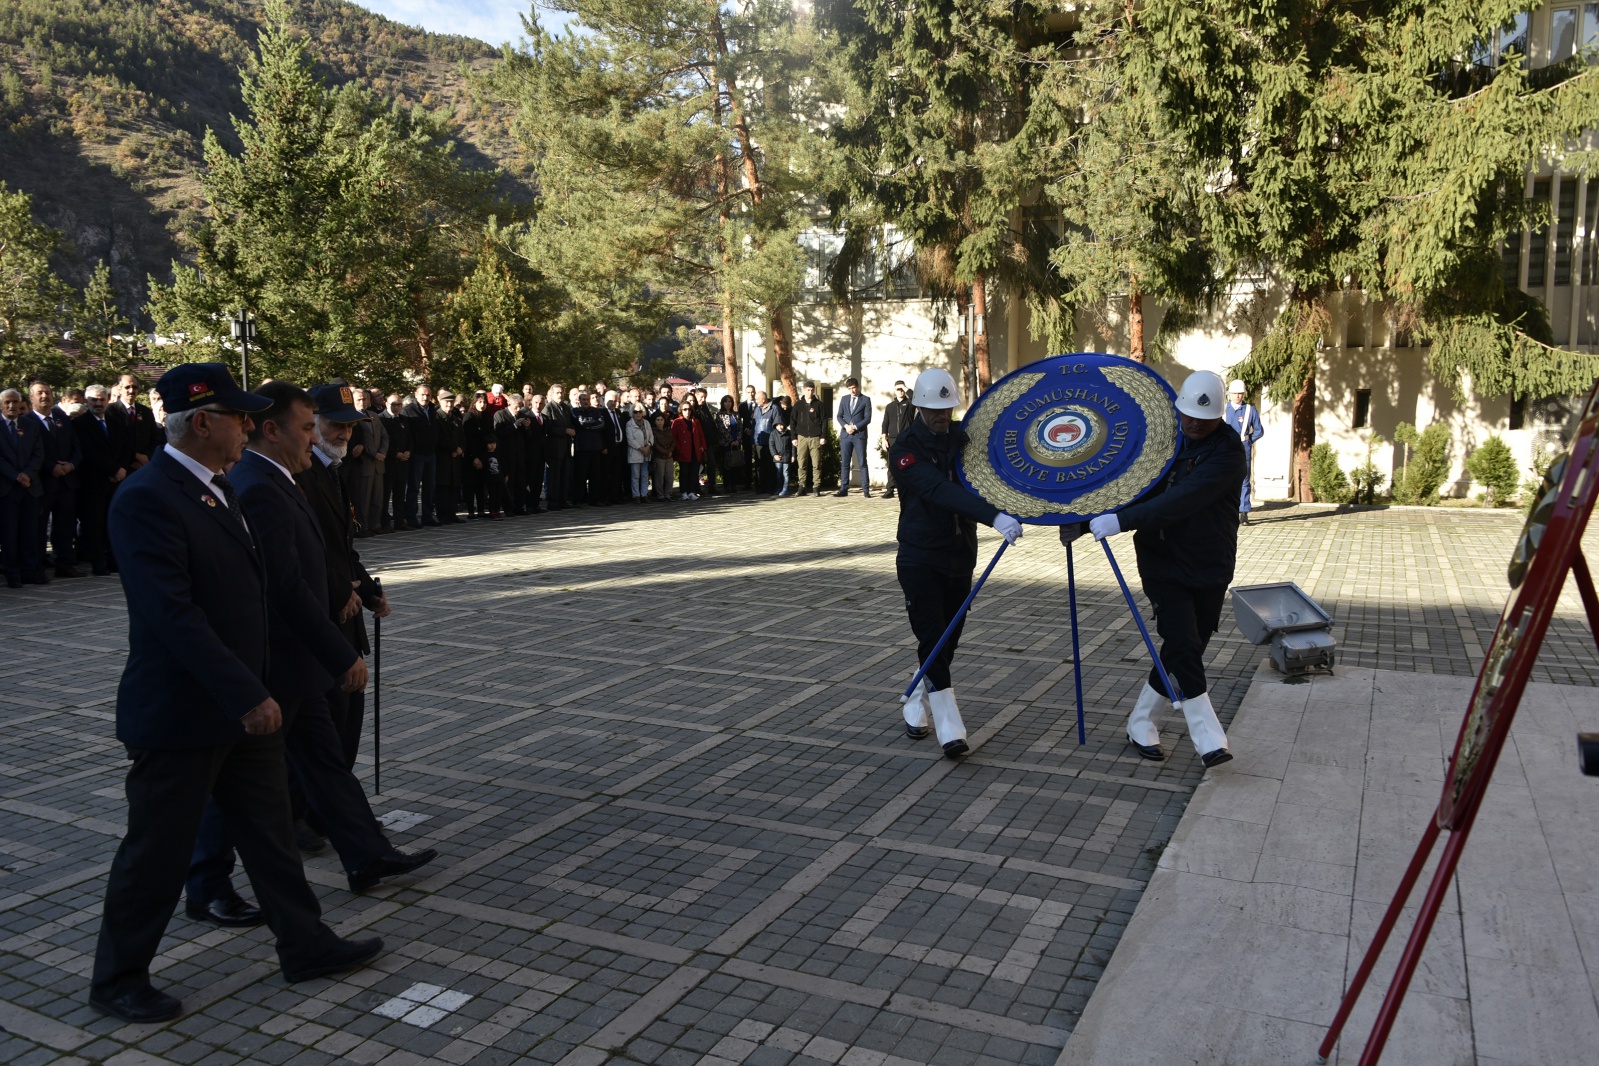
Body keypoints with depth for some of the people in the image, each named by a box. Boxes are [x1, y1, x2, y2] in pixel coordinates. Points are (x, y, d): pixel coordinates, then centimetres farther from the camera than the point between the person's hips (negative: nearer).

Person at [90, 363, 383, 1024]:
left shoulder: (215, 488, 9)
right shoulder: (147, 499, -20)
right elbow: (172, 614, -27)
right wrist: (246, 696, -27)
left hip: (239, 704, 9)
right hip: (180, 715, -9)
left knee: (270, 831, 17)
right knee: (158, 850, 7)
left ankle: (306, 945, 30)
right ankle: (117, 980, 27)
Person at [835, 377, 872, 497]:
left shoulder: (866, 400, 3)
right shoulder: (844, 399, 13)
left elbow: (868, 418, -3)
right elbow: (839, 416, 12)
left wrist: (855, 427, -13)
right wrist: (846, 426, -7)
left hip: (860, 435, -3)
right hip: (845, 435, 3)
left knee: (862, 463, -4)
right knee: (845, 463, 3)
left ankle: (866, 490, -2)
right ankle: (844, 489, 6)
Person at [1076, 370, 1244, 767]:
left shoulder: (1228, 451, -16)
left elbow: (1183, 500, -29)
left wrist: (1123, 520, -36)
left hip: (1210, 569, -1)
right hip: (1163, 562, 1)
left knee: (1182, 653, 8)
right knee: (1184, 647, -12)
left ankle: (1140, 723, 27)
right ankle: (1208, 738, -4)